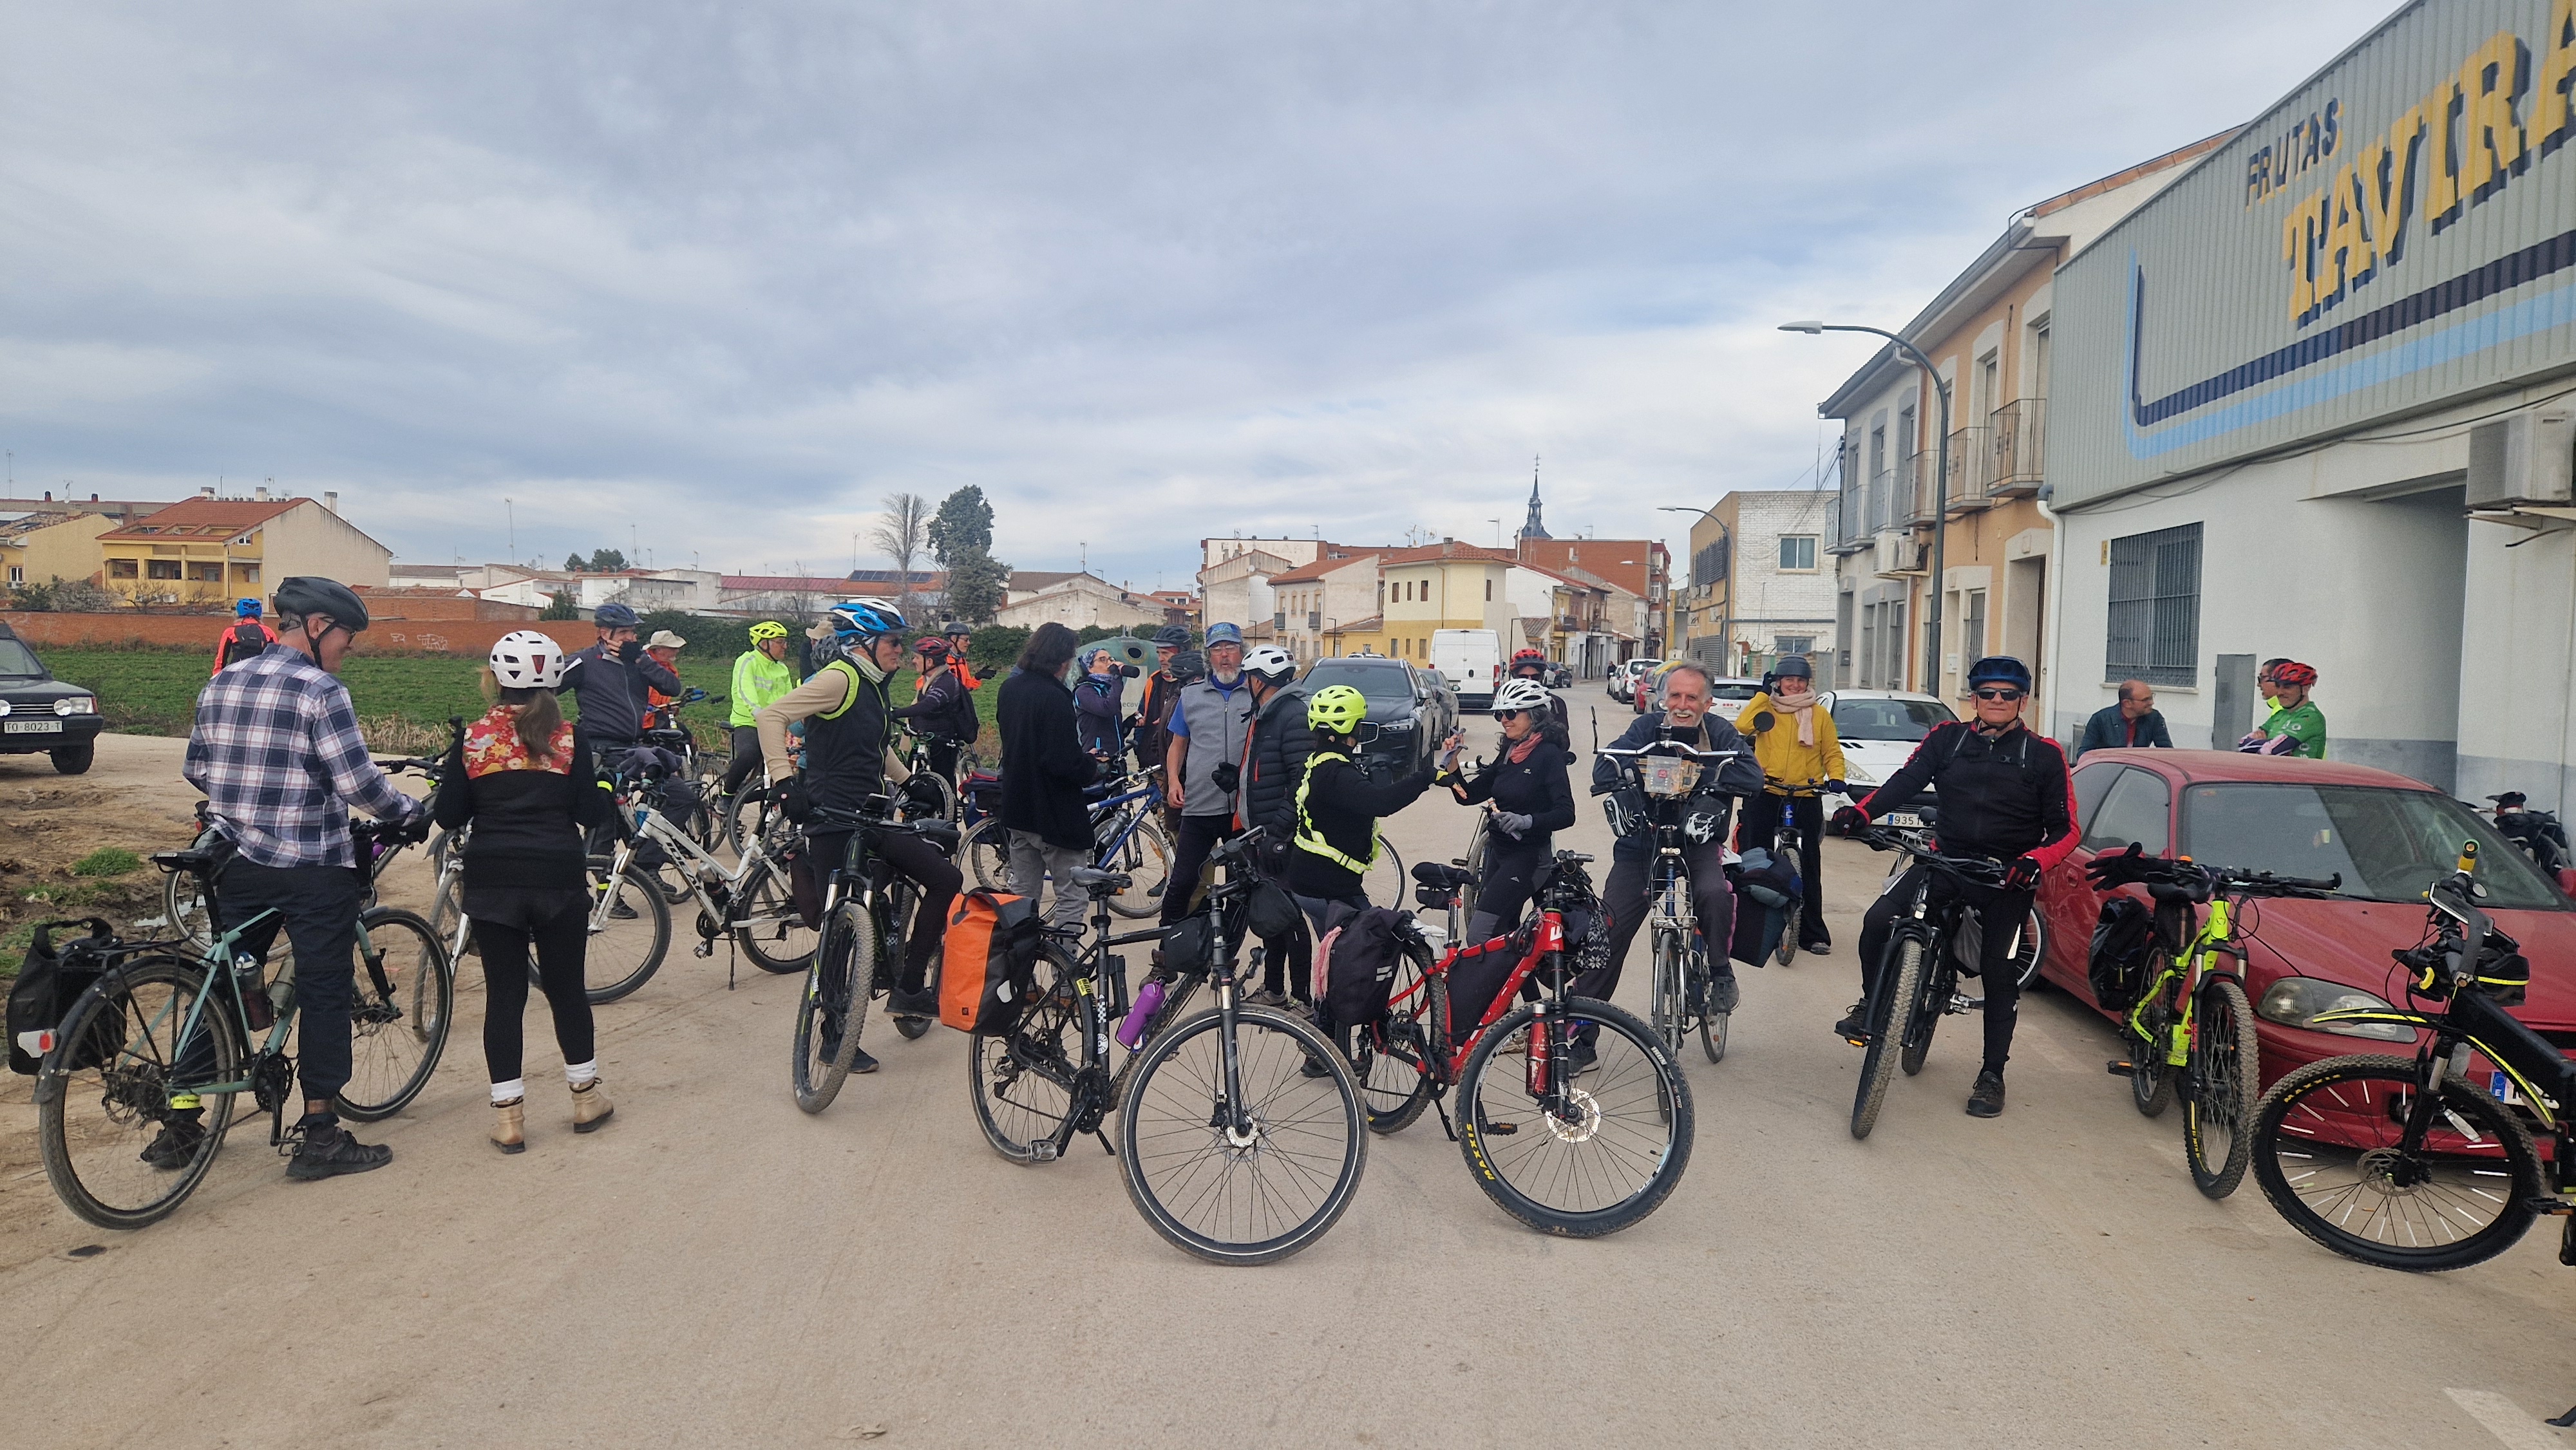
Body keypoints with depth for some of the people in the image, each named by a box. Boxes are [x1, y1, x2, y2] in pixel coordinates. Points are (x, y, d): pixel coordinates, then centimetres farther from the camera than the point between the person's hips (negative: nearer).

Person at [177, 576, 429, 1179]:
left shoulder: (220, 685, 7)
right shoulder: (321, 692, -14)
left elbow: (194, 770, 15)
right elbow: (358, 782, -18)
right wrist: (413, 814, -3)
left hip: (239, 863, 7)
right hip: (315, 869, -7)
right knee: (325, 995, 1)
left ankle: (179, 1128, 23)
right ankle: (320, 1137, 5)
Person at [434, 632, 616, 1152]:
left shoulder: (471, 740, -1)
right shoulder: (569, 738, -4)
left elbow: (449, 815, 1)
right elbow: (591, 814, -5)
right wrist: (608, 796, 15)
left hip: (491, 881, 1)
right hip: (559, 879, 0)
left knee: (504, 994, 6)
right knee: (566, 988, 12)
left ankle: (508, 1115, 10)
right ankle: (586, 1096, 25)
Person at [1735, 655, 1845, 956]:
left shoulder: (1819, 714, 7)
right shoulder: (1766, 708, 5)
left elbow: (1833, 752, 9)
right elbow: (1742, 727, -14)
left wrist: (1835, 778, -9)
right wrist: (1763, 695, -10)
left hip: (1806, 798, 1)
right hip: (1764, 793, 0)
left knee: (1810, 866, 5)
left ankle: (1813, 932, 12)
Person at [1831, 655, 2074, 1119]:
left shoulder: (2044, 755, 2)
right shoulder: (1947, 738, 7)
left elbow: (2065, 829, 0)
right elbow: (1905, 781, -5)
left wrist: (2033, 862, -21)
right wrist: (1860, 812, -24)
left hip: (2008, 874, -1)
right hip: (1945, 859, 1)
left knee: (1998, 969, -2)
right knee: (1878, 920, -19)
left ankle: (1992, 1073, 15)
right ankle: (1871, 1004, 6)